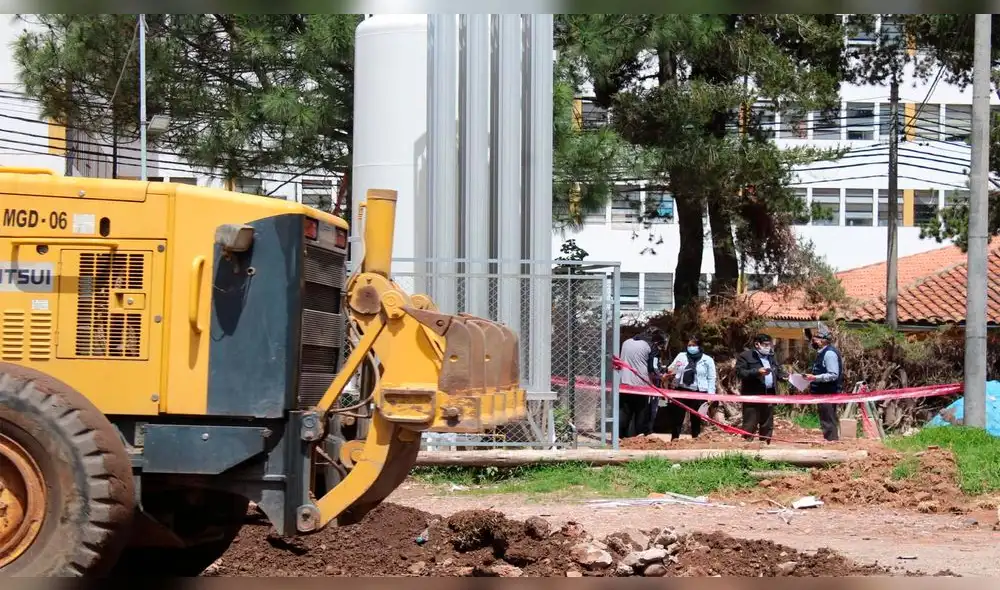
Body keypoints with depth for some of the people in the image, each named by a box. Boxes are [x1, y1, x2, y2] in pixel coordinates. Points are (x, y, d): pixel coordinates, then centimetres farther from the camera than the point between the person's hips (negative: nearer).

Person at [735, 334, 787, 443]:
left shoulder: (771, 357, 19)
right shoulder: (745, 356, -4)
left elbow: (778, 372, 22)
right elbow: (740, 372, -15)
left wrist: (785, 376, -1)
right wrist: (757, 372, -24)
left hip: (769, 395, 7)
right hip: (753, 395, -7)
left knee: (767, 425, 12)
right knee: (750, 425, -7)